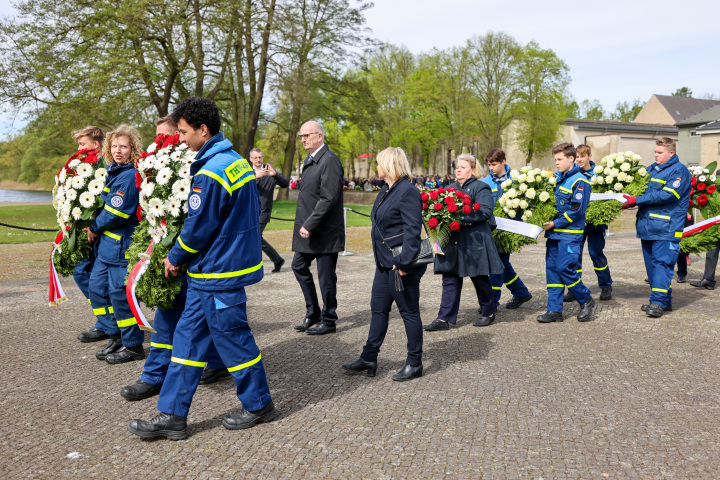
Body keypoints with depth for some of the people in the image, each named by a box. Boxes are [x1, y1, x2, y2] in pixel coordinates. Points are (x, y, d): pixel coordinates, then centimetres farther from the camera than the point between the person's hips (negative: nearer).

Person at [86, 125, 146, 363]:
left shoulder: (130, 176, -16)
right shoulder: (113, 172, 12)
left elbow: (116, 213, -19)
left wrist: (95, 227, -5)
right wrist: (96, 228, 10)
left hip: (122, 245, -10)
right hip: (106, 244, 10)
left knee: (119, 293, -4)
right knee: (97, 287, 13)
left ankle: (133, 346, 9)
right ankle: (116, 337, 24)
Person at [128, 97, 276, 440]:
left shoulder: (210, 174, -20)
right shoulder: (237, 161, 9)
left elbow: (197, 229, -17)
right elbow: (250, 211, 18)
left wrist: (174, 258, 2)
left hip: (218, 274, -10)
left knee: (233, 339, 5)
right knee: (188, 338, 11)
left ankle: (259, 405, 23)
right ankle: (172, 416, 16)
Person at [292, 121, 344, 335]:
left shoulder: (329, 160, -16)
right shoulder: (309, 160, 15)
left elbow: (328, 199, -23)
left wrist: (309, 225, -22)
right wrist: (303, 225, 13)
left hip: (325, 231, -10)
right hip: (308, 229, 10)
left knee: (326, 276, 0)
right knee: (299, 266, 14)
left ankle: (328, 321, 14)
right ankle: (313, 313, 27)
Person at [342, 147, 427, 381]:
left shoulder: (407, 191, -17)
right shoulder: (386, 191, 13)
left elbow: (412, 230, -22)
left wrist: (403, 262, -25)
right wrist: (384, 259, 19)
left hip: (401, 265, -10)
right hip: (385, 263, 10)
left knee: (409, 312, 2)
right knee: (378, 309, 14)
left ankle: (414, 364, 15)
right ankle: (368, 359, 22)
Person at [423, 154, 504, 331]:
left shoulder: (481, 188, -3)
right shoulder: (450, 189, 17)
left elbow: (485, 212, -15)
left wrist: (462, 218, -24)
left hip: (475, 241, -6)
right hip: (453, 241, 6)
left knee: (480, 278, 6)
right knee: (450, 280, 3)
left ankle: (488, 313, 25)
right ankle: (444, 319, 4)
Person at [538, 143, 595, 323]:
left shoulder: (580, 182, -11)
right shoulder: (557, 177, 12)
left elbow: (576, 210, -16)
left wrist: (555, 223, -14)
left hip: (570, 234, -8)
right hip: (554, 233, 8)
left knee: (565, 268, -11)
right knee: (552, 269, 5)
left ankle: (586, 300, 12)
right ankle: (554, 310, 10)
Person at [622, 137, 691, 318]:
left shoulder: (679, 171, -6)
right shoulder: (652, 169, 17)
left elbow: (667, 195, -18)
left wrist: (637, 200, -19)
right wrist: (627, 197, 5)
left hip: (666, 227, -8)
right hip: (648, 225, 8)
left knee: (662, 262, -12)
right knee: (651, 263, 9)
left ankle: (659, 301, -13)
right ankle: (664, 300, 18)